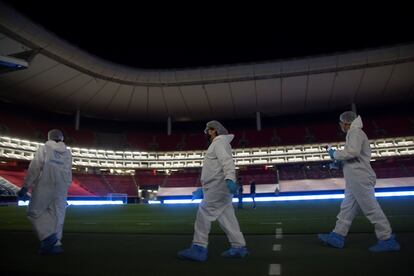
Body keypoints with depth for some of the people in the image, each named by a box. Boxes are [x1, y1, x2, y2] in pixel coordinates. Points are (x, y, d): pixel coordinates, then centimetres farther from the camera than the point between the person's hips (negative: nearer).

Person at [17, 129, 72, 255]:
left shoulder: (43, 149, 2)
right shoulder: (68, 152, 13)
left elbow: (34, 169, -6)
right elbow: (69, 174, 10)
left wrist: (25, 186, -3)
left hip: (44, 186, -4)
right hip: (61, 189, 4)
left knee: (35, 211, 5)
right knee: (57, 215, 6)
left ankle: (48, 236, -12)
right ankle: (56, 243, 4)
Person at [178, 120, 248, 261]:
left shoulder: (220, 141, -4)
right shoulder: (216, 144, 27)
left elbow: (227, 161, -22)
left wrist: (230, 179, -37)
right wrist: (205, 188, 27)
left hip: (219, 185, -10)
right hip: (218, 187, 10)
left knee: (204, 213, -11)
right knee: (226, 217, 8)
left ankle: (199, 249, -10)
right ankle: (238, 247, 11)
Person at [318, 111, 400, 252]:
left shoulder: (355, 131, -7)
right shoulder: (354, 133, 23)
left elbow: (353, 152, -22)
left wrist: (335, 154, -9)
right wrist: (338, 159, 15)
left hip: (360, 178, -11)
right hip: (355, 179, 11)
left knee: (371, 208, -6)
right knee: (347, 208, 9)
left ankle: (388, 240, 1)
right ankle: (337, 236, 12)